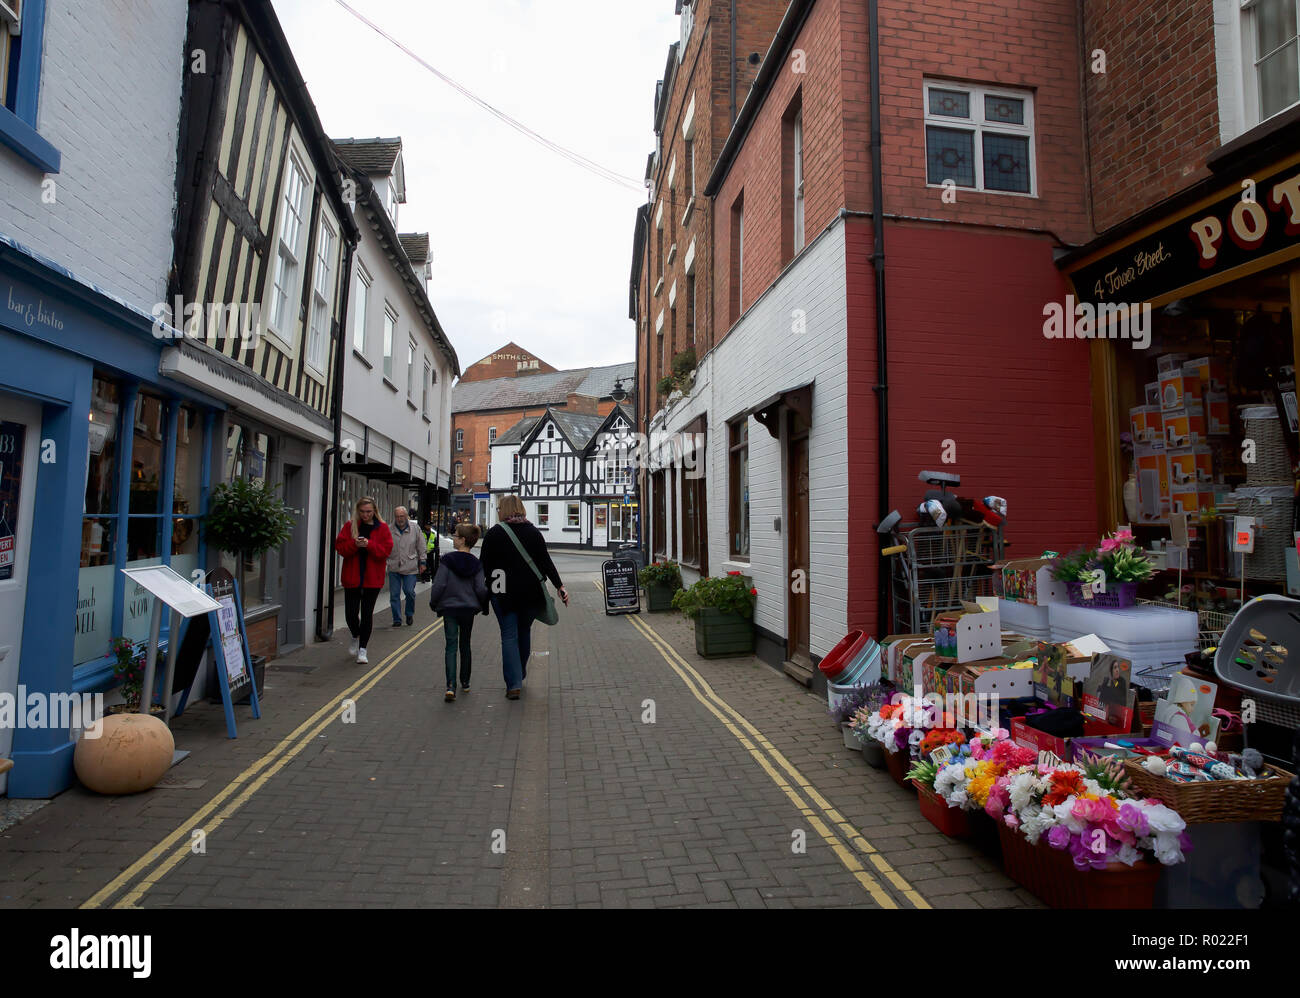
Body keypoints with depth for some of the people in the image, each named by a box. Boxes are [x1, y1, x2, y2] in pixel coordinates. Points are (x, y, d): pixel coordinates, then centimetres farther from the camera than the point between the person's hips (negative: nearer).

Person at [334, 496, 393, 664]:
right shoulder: (350, 526, 4)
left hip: (372, 578, -1)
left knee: (367, 614, 1)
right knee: (351, 613, 3)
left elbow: (386, 550, -6)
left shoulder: (382, 528, 1)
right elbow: (339, 546, -2)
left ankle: (362, 649, 12)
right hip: (352, 577, 1)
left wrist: (369, 544, -20)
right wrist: (355, 544, -19)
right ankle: (355, 637, 34)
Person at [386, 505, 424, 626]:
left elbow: (421, 547, 8)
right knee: (394, 595, 3)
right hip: (393, 567, 1)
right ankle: (397, 619, 15)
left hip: (410, 567, -1)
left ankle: (410, 614, 20)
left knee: (409, 591, -6)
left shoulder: (415, 528, 1)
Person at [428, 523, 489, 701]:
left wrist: (433, 603, 3)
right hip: (469, 608, 3)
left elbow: (439, 585, -13)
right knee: (465, 645, 17)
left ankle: (451, 686, -16)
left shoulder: (447, 560, -11)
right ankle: (465, 683, 26)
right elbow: (481, 589, -5)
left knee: (451, 646, -2)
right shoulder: (476, 564, -2)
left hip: (449, 608, -3)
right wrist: (484, 607, 10)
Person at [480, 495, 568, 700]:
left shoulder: (494, 533, -3)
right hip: (531, 592, 3)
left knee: (509, 636, 0)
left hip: (503, 592, -3)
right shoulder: (533, 532, 4)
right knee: (524, 631, 18)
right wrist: (559, 586, 1)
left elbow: (485, 565, -4)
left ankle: (513, 684, -8)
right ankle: (520, 674, 32)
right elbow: (546, 562, -1)